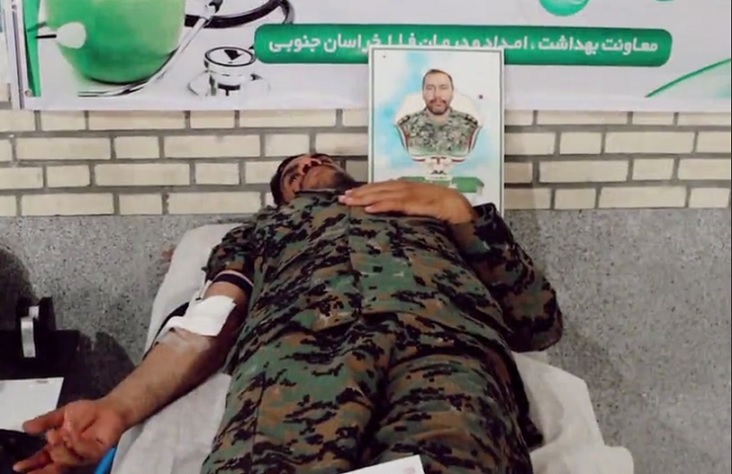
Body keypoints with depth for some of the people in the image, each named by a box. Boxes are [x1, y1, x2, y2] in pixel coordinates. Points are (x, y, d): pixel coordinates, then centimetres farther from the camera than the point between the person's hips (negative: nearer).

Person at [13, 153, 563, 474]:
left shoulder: (432, 210, 40)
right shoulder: (264, 227, 40)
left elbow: (541, 321, 27)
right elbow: (206, 327, 20)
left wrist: (460, 210, 19)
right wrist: (117, 408, 1)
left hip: (448, 334, 1)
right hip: (300, 335, 0)